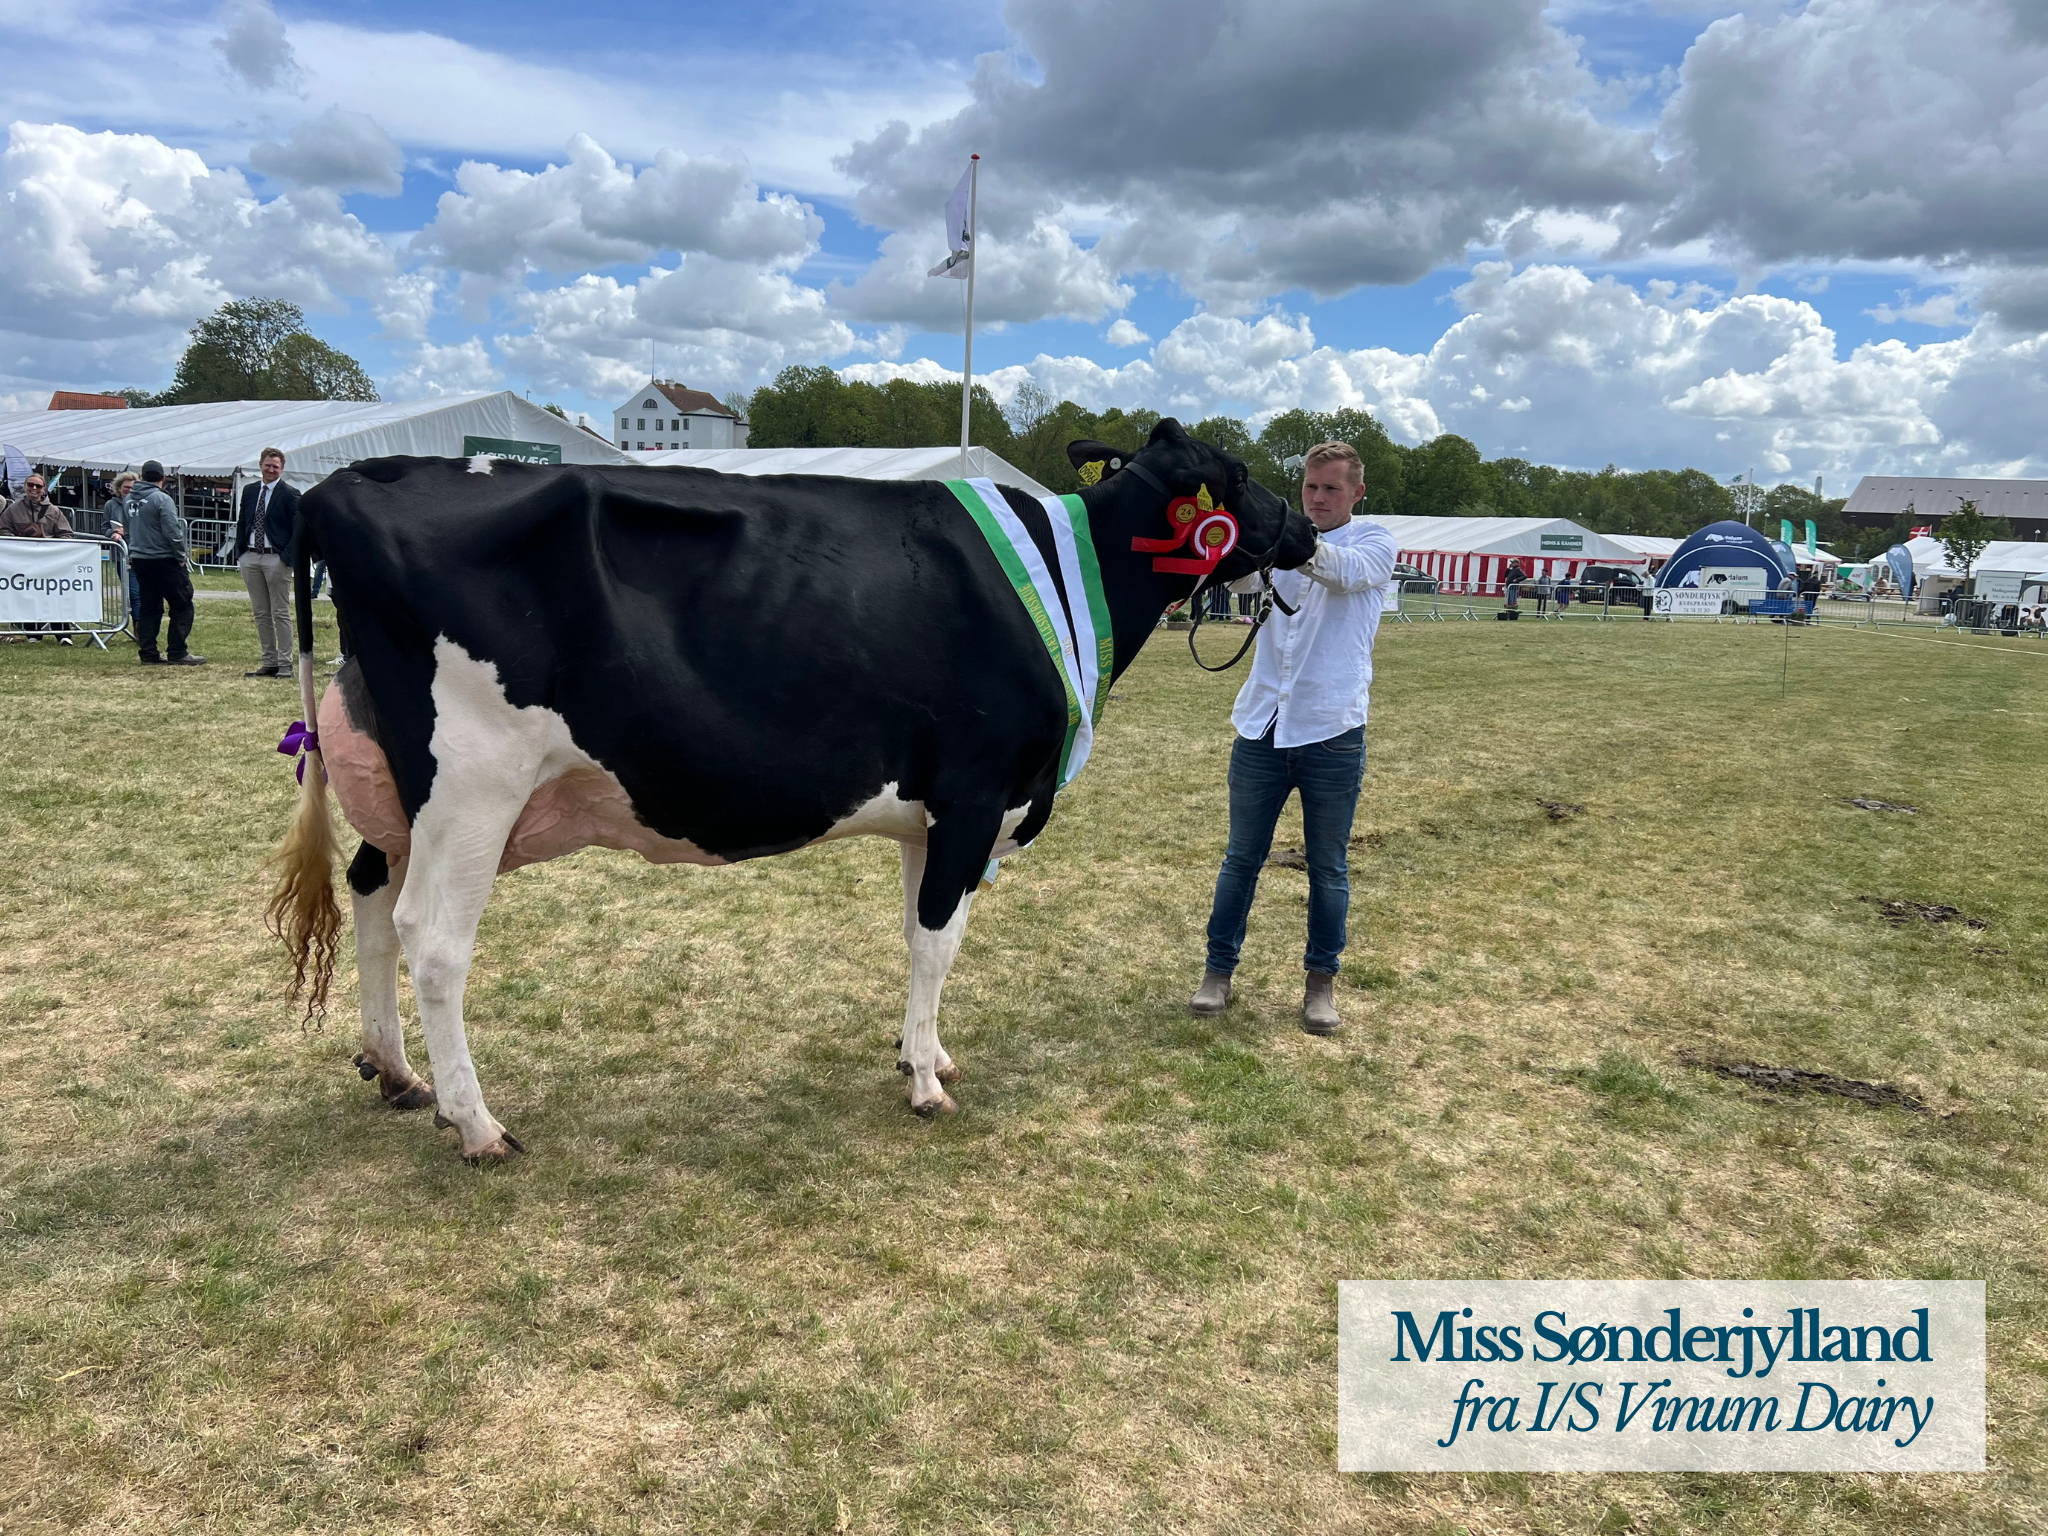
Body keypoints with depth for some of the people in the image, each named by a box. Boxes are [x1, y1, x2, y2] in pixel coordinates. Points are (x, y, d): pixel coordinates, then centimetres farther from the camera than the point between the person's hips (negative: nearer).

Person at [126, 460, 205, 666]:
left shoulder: (131, 500, 11)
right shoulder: (162, 499, -14)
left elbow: (128, 529, 22)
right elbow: (173, 532, -17)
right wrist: (182, 556, -6)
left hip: (138, 560, 8)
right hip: (163, 560, -8)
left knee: (148, 607, 11)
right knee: (182, 605, -3)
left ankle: (148, 653, 11)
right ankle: (177, 653, -6)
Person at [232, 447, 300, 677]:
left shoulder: (289, 495, -3)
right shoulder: (249, 491, 13)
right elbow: (241, 523, 17)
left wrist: (287, 557, -14)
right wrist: (239, 553, 6)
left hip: (276, 559, -6)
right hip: (250, 557, 6)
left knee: (281, 613, -3)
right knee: (261, 614, 8)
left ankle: (285, 664, 0)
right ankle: (269, 663, 14)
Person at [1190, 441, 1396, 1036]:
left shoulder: (1374, 544, 1)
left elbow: (1345, 570, -22)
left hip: (1331, 732, -3)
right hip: (1262, 726, 3)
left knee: (1328, 868, 8)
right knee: (1242, 858, 9)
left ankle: (1322, 980, 21)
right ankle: (1218, 970, 20)